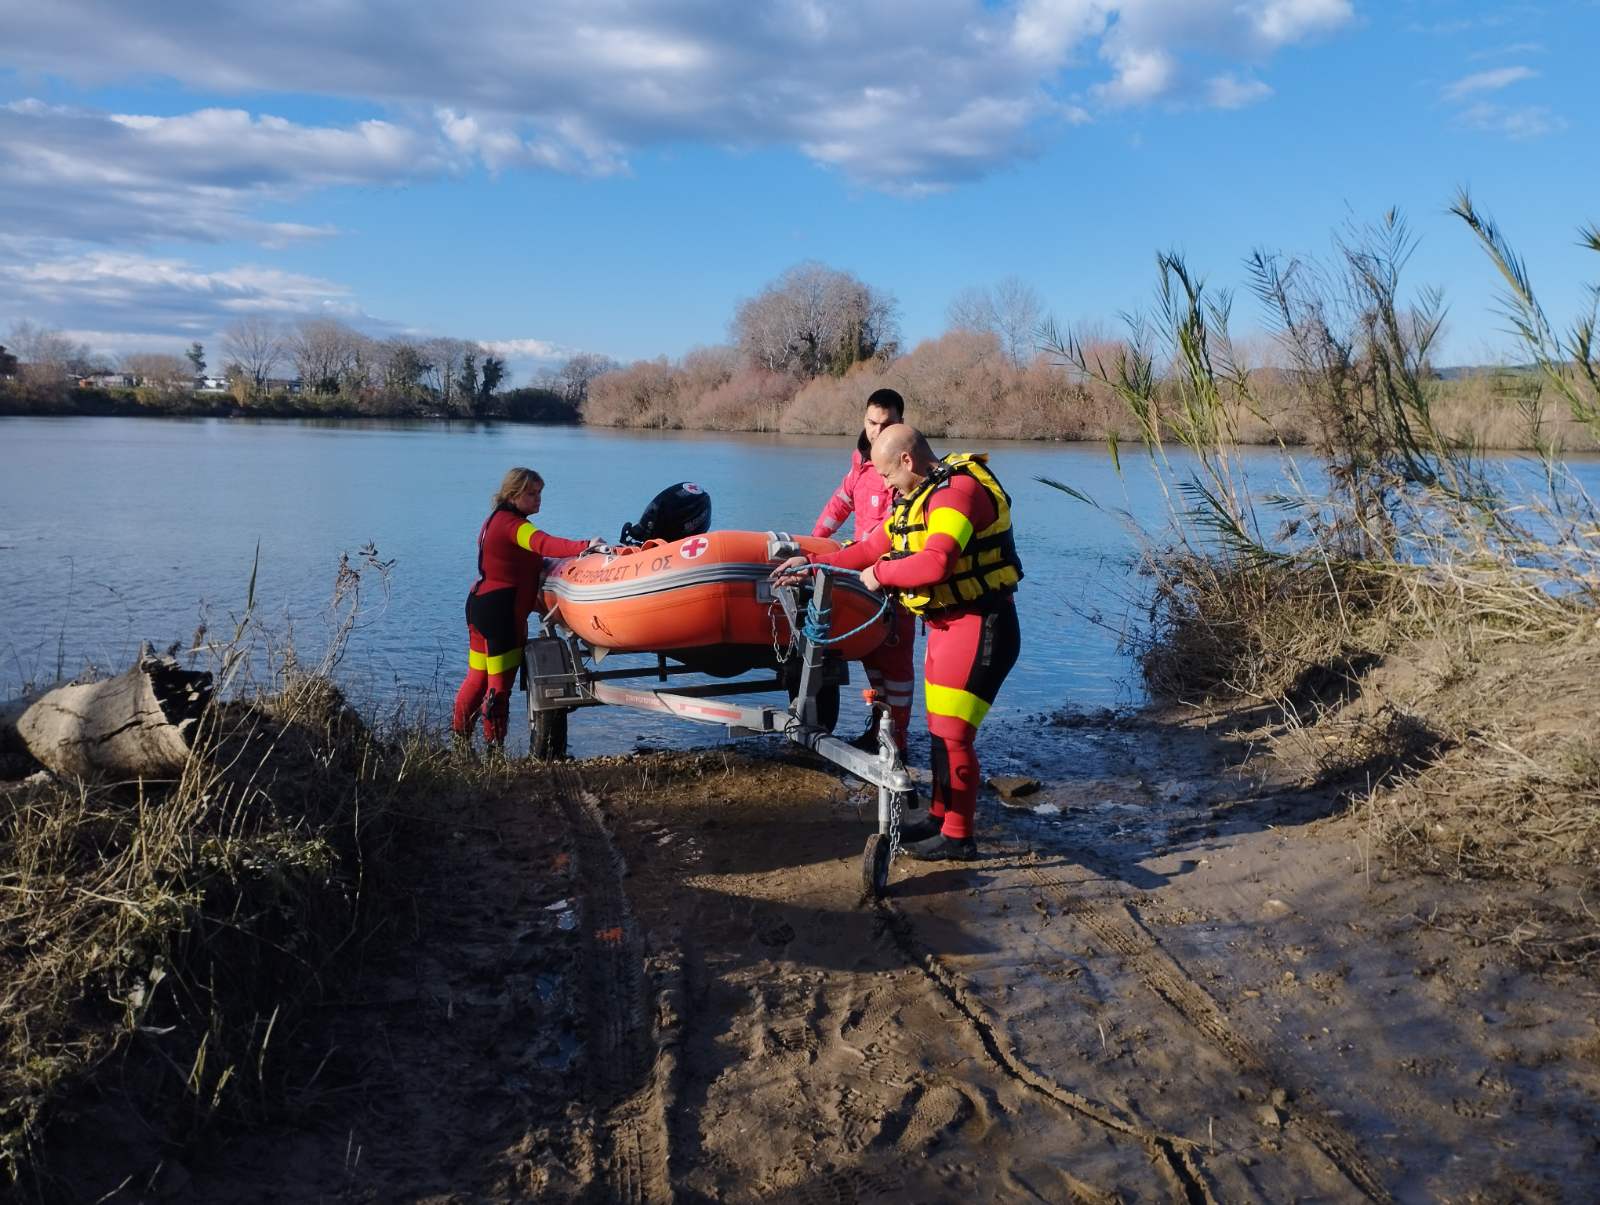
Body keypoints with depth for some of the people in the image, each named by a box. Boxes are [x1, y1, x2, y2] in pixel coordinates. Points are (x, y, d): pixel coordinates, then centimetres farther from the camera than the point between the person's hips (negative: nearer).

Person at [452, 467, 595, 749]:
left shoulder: (495, 520, 16)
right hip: (501, 612, -10)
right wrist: (584, 546, -47)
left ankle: (458, 737, 27)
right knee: (500, 683, -3)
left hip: (479, 603, 10)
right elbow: (543, 544, -35)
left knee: (478, 677, 18)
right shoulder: (513, 524, -16)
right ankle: (493, 746, 2)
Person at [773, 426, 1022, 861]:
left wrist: (880, 573, -18)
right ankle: (940, 819, 28)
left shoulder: (959, 490, -19)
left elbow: (936, 563, -32)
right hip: (947, 625, 10)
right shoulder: (921, 496, 14)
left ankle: (958, 837, 7)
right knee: (941, 730, 15)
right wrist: (813, 562, 12)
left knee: (952, 734, -5)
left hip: (979, 626, -10)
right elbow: (872, 548, 17)